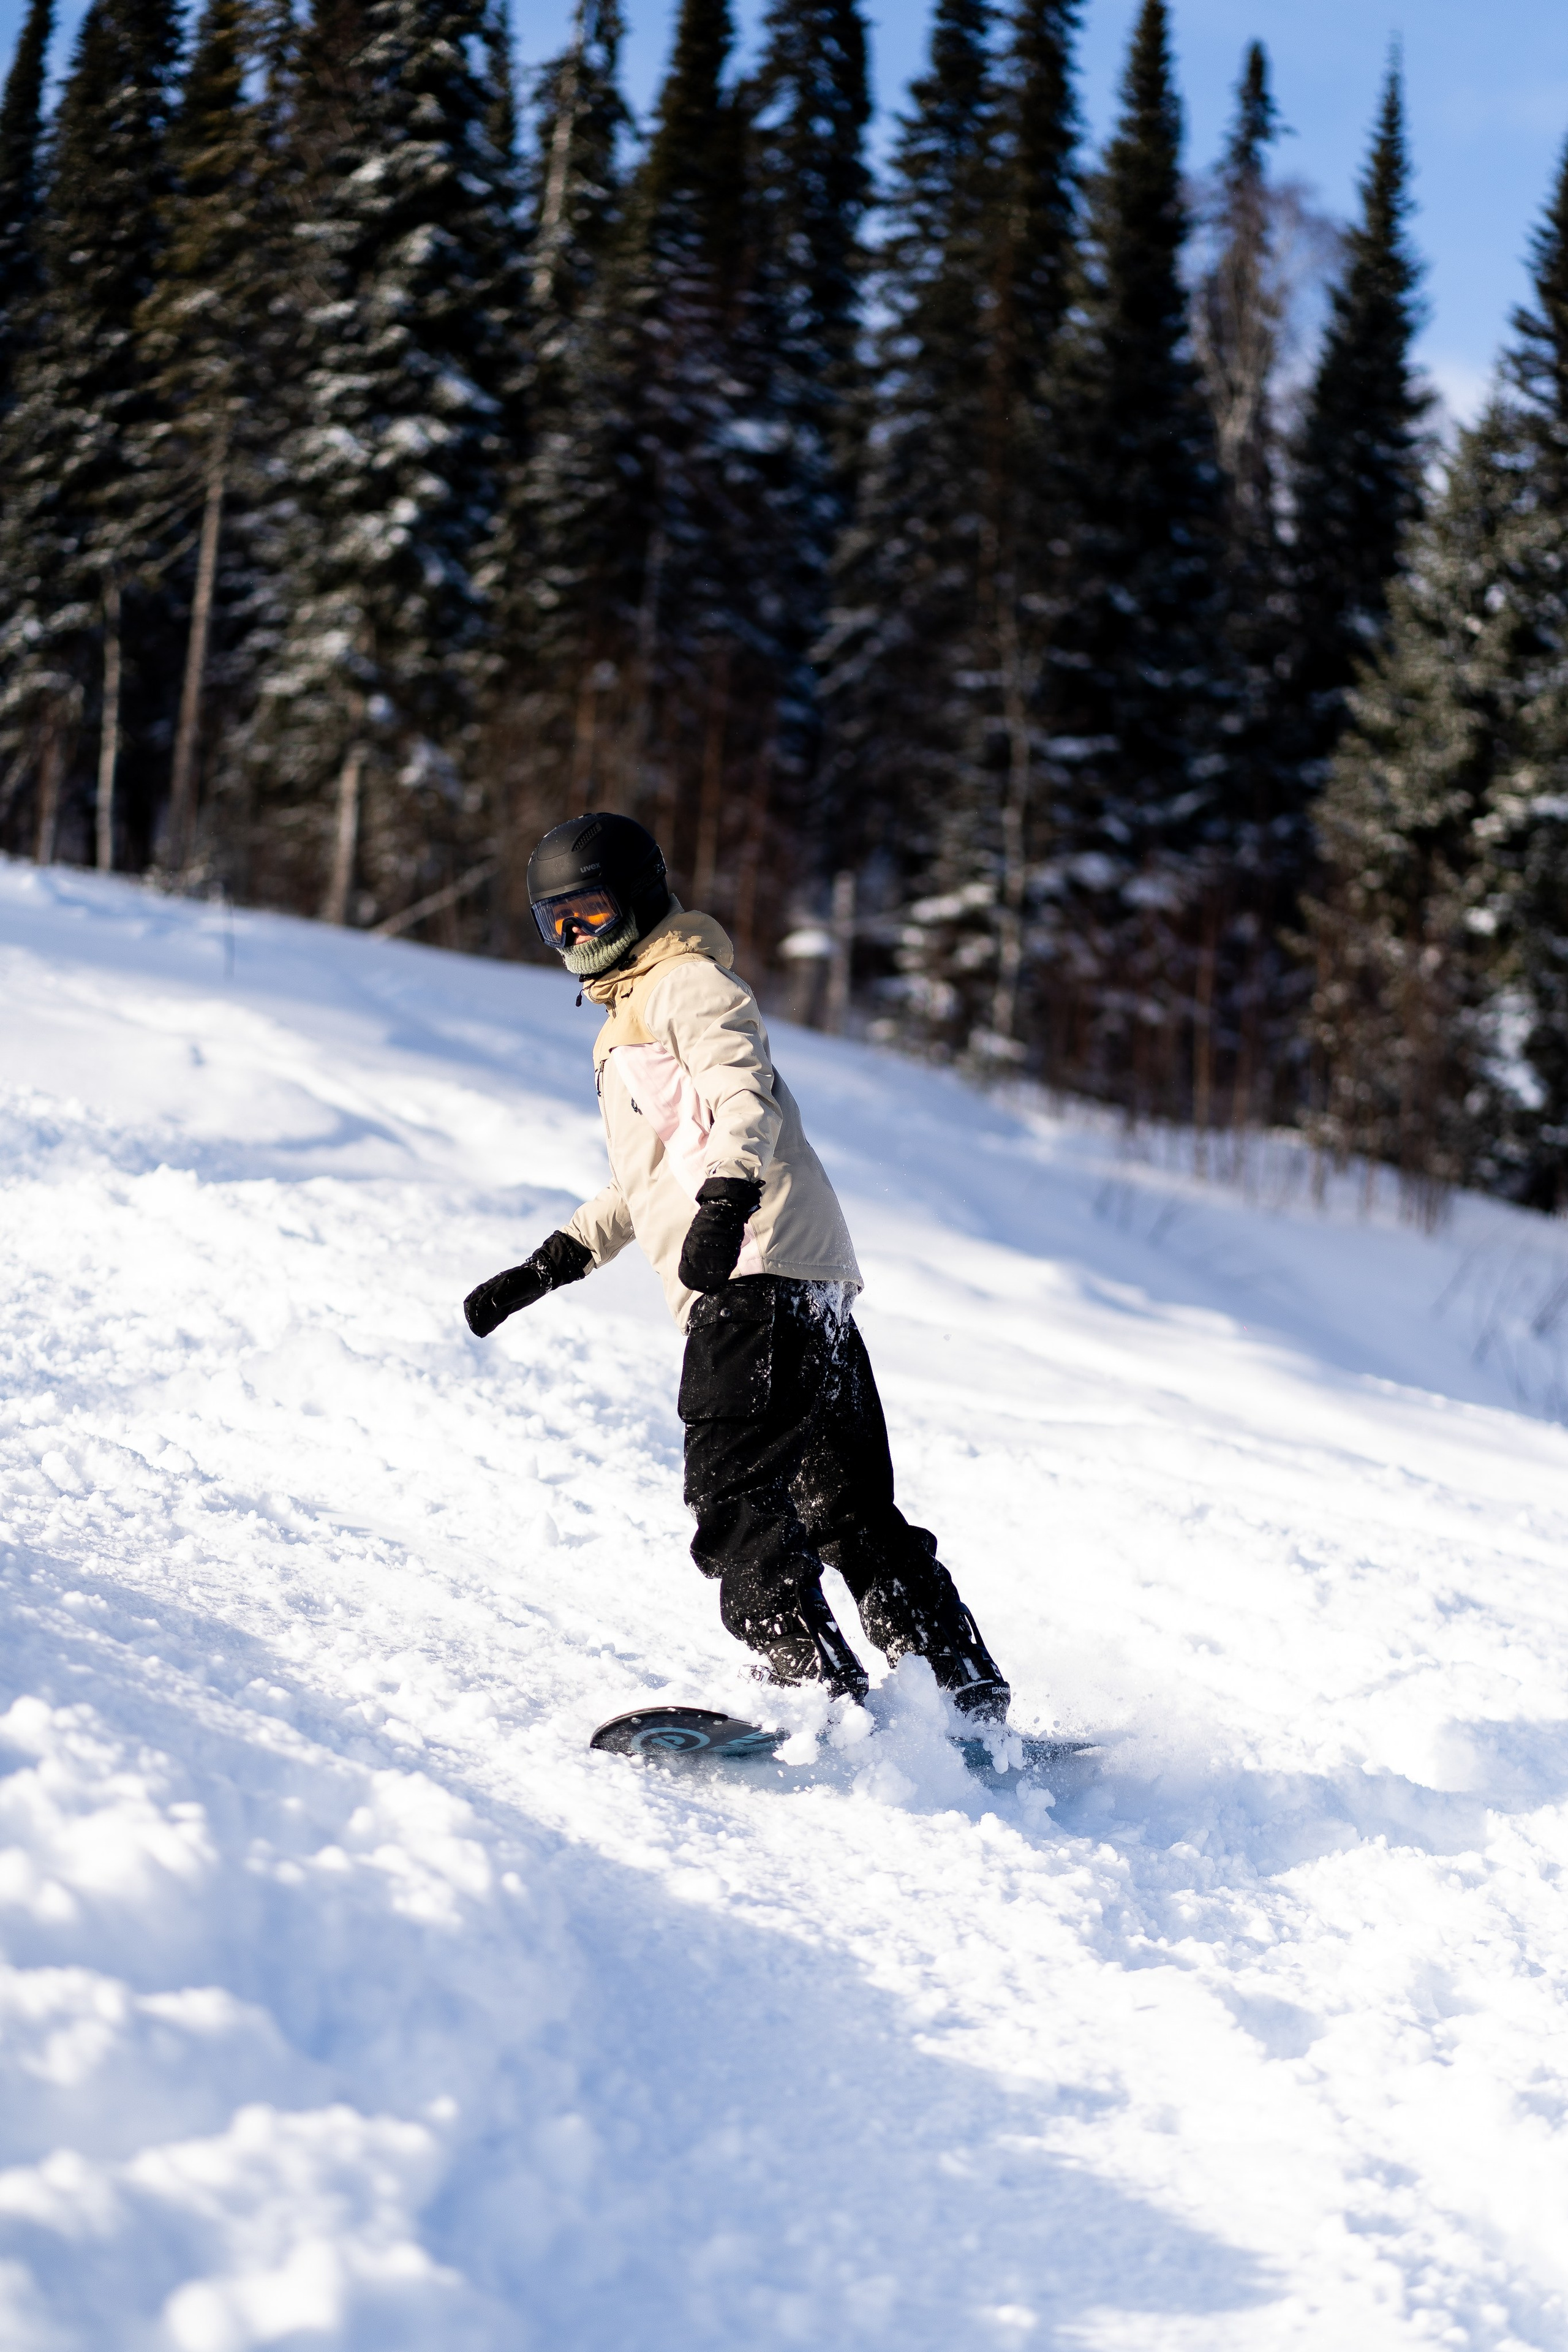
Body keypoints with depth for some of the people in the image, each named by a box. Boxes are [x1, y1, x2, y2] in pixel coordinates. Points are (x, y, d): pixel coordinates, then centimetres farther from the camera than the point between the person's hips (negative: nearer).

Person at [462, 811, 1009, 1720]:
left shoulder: (687, 983, 2)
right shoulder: (628, 1016, 32)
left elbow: (747, 1096, -17)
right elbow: (642, 1186, 39)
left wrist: (725, 1200, -35)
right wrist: (547, 1267, 33)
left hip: (760, 1270, -10)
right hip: (806, 1287, 10)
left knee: (733, 1492, -18)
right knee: (847, 1507, 8)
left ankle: (823, 1689, -24)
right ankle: (969, 1693, 9)